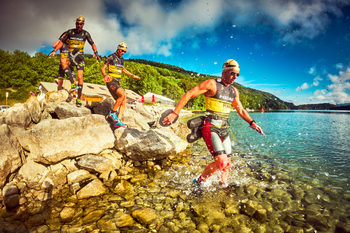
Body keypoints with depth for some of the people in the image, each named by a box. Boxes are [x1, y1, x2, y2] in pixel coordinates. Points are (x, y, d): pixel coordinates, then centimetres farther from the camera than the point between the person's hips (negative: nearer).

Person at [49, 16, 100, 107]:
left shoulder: (85, 34, 1)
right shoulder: (70, 32, 2)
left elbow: (92, 44, 3)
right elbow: (62, 41, 7)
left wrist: (95, 52, -17)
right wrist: (54, 51, -1)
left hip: (79, 58, -1)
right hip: (71, 57, 1)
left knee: (80, 77, -11)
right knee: (63, 60, -34)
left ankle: (79, 98, -1)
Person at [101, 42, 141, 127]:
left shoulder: (121, 59, 16)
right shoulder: (111, 57, -5)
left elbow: (123, 70, 33)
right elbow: (102, 68, -7)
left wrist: (133, 75, 32)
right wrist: (105, 75, -28)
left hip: (117, 83, 8)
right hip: (111, 81, -7)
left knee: (124, 101, -5)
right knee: (123, 95, -28)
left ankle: (117, 121, -7)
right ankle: (112, 112, -12)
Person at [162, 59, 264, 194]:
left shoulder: (234, 91, 14)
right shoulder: (212, 84, -7)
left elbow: (240, 110, 27)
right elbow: (188, 95, -11)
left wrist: (252, 123, 17)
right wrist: (174, 113, -18)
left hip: (224, 130, 7)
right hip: (210, 128, -7)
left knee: (227, 163, 11)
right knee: (221, 162, -16)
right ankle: (199, 182, 6)